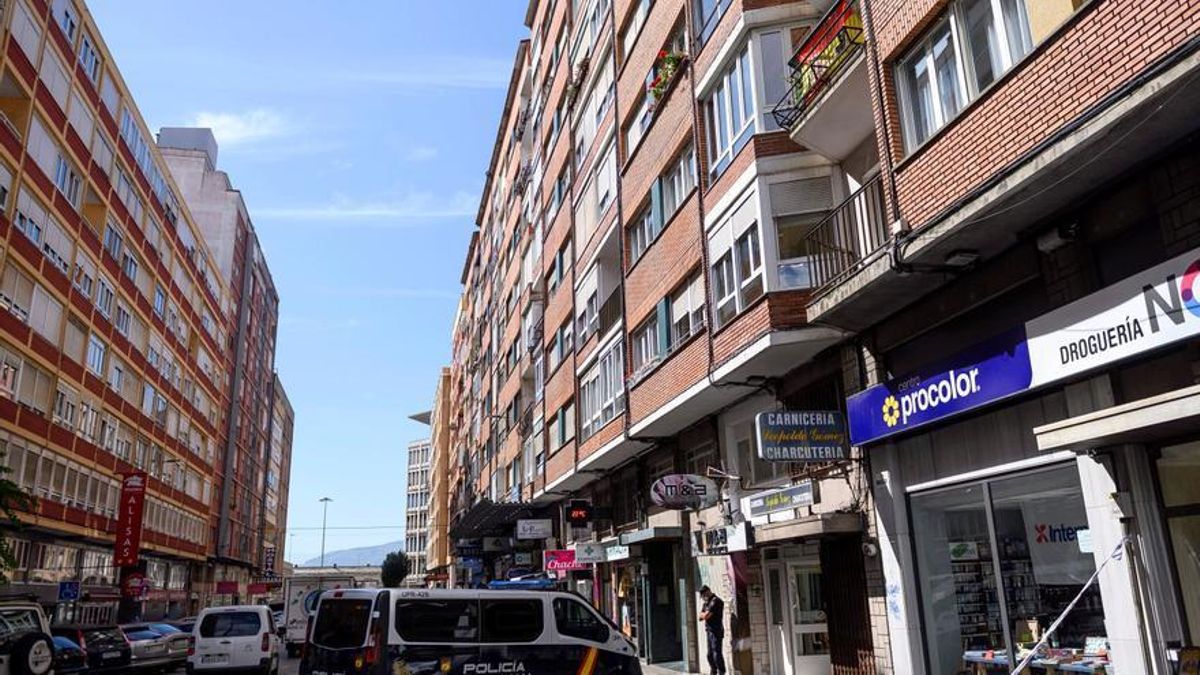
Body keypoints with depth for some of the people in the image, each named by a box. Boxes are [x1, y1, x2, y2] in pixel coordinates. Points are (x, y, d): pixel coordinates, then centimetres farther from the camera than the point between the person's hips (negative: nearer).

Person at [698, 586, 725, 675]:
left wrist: (704, 615, 3)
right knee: (710, 654, 12)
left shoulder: (715, 601, -13)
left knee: (717, 653, -12)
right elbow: (701, 616, 14)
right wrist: (706, 615, -4)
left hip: (716, 631, -10)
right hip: (709, 631, 10)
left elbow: (706, 616, -17)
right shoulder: (706, 603, 17)